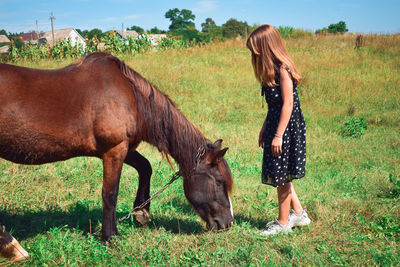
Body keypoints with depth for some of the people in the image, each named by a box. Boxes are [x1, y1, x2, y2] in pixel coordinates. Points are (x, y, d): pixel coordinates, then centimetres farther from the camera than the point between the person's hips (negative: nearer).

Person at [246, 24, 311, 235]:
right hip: (275, 125, 9)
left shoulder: (283, 69, -17)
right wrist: (264, 128, 19)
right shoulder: (273, 69, 11)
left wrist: (278, 135, -20)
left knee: (282, 175, 1)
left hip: (287, 127, -9)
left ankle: (283, 223, 13)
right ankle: (298, 213, 29)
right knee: (280, 174, 17)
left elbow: (288, 104, -20)